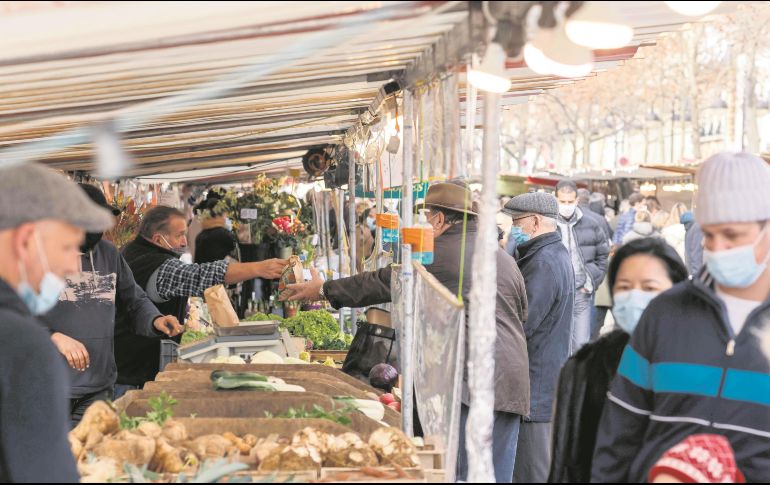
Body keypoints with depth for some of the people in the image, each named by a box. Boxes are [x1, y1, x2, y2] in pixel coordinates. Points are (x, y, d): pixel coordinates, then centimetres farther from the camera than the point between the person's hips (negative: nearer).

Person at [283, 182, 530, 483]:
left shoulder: (436, 257, -2)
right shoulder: (506, 260, 18)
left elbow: (382, 283, 4)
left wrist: (324, 290, 16)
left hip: (470, 379, -7)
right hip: (513, 381, 7)